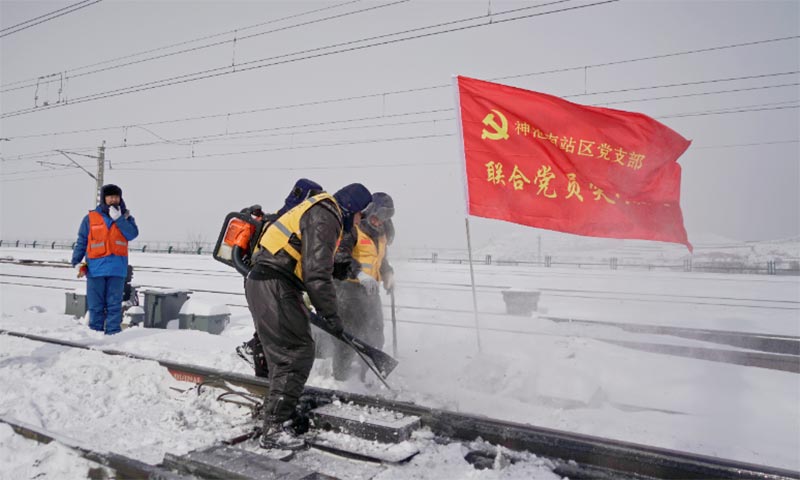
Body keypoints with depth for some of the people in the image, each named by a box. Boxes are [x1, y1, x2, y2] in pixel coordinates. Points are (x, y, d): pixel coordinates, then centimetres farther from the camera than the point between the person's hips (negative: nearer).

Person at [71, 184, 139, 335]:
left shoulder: (125, 217, 10)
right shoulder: (91, 218, 6)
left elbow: (132, 234, -7)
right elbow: (81, 242, 5)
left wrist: (118, 218, -13)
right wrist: (77, 262, -4)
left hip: (117, 269, 1)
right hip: (95, 268, 0)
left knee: (114, 304, 2)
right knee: (96, 305, 4)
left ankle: (113, 333, 7)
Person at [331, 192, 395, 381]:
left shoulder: (382, 234, 15)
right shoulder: (353, 229, -12)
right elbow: (340, 255, -24)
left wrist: (388, 273, 8)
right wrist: (360, 274, -36)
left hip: (370, 289, 8)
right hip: (348, 286, -8)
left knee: (375, 334, 11)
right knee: (350, 333, -9)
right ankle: (341, 377, 4)